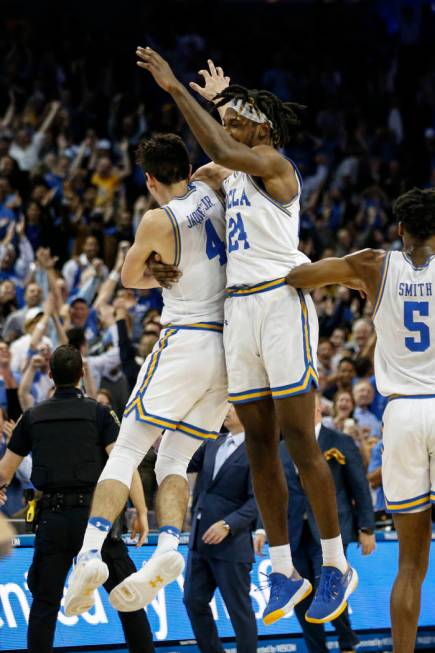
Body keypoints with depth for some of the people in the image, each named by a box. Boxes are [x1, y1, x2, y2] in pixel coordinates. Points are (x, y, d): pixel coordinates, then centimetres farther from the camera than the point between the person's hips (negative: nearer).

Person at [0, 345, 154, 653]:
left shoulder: (33, 417, 8)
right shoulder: (98, 412, 0)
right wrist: (142, 513, -7)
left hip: (52, 518, 2)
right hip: (94, 512, -2)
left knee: (45, 604, 8)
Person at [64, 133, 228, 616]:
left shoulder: (158, 220, -9)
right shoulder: (211, 190, 5)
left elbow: (129, 278, 10)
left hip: (184, 341, -6)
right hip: (229, 345, 6)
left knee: (126, 450, -3)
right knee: (174, 459, 8)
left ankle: (90, 553, -17)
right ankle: (168, 550, -15)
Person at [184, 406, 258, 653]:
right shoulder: (213, 444, 13)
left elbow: (257, 501, -15)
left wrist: (228, 524, -23)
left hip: (232, 544, -7)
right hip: (200, 540, 7)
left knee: (239, 608, 0)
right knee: (194, 602, 9)